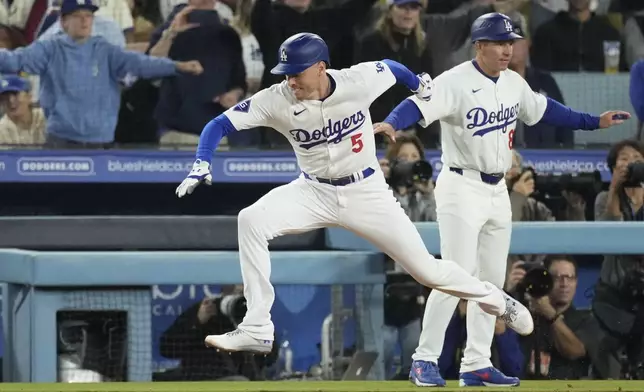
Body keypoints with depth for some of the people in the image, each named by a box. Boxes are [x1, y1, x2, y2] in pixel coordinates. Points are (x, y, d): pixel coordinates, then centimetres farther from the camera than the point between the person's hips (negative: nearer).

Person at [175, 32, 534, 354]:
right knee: (252, 220, -25)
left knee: (427, 269, 0)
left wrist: (421, 84, 22)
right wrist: (202, 164, -33)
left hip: (367, 191, -1)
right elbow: (220, 125, -16)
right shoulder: (277, 100, -19)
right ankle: (256, 330, -22)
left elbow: (391, 67, 4)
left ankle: (497, 301, 29)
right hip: (314, 192, 1)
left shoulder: (360, 81, -19)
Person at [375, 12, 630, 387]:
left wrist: (593, 122, 24)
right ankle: (425, 360, -5)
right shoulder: (456, 82, -16)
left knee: (492, 280, 10)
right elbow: (419, 104, -29)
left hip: (497, 191, 8)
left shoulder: (514, 83, 7)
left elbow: (543, 109, 23)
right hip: (462, 188, -8)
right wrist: (391, 124, -50)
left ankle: (476, 365, 17)